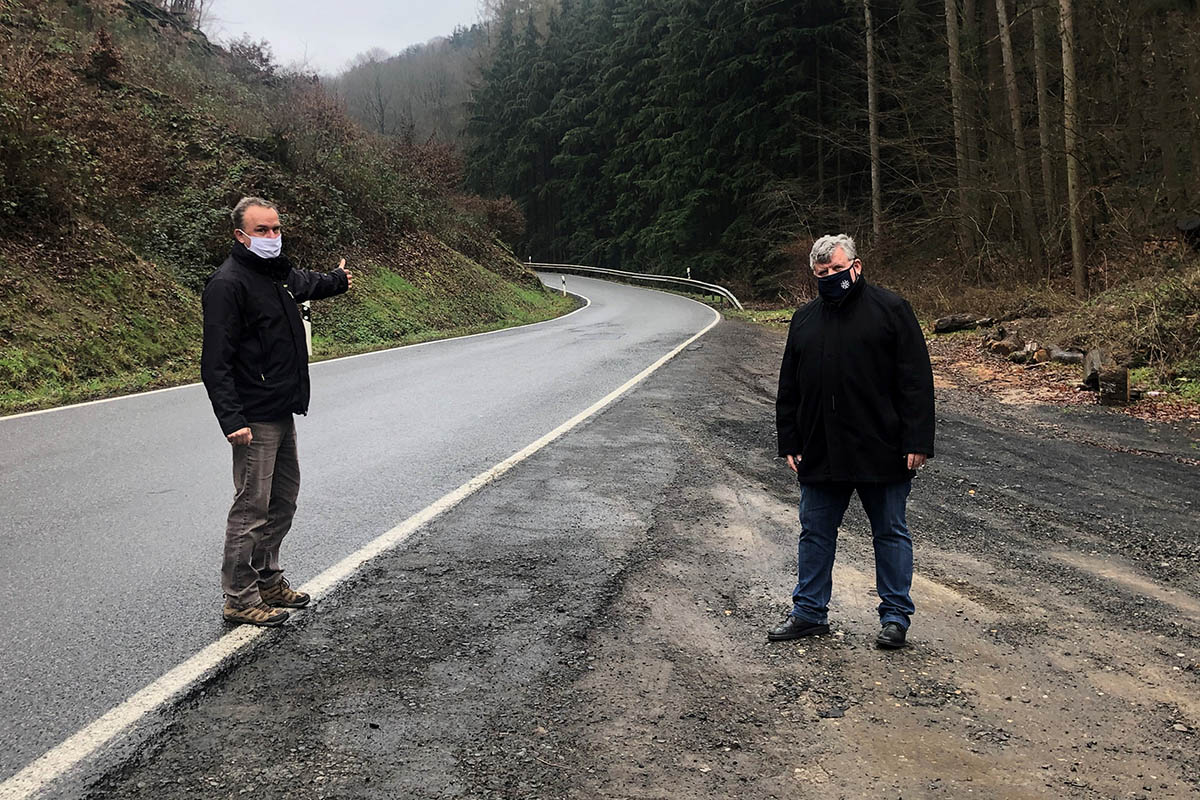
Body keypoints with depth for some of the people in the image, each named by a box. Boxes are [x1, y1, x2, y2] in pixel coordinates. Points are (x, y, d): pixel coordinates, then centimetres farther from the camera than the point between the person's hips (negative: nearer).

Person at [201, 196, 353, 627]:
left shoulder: (280, 273, 12)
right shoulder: (228, 283, -15)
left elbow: (307, 283, 40)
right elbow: (216, 361, -20)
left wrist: (339, 279, 58)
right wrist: (232, 419, -27)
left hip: (283, 413, 9)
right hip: (255, 421, -9)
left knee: (283, 501, 16)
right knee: (251, 508, -4)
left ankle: (267, 579, 30)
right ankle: (240, 598, 6)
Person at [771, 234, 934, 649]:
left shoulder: (891, 309, -3)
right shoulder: (804, 320, 11)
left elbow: (916, 380, -7)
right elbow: (789, 390, 15)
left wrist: (917, 442, -13)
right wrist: (789, 443, 8)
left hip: (881, 452, -4)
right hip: (820, 454, 5)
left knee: (891, 533, 7)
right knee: (815, 533, 11)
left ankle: (895, 616, 18)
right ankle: (808, 611, 23)